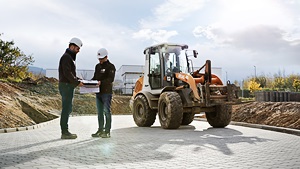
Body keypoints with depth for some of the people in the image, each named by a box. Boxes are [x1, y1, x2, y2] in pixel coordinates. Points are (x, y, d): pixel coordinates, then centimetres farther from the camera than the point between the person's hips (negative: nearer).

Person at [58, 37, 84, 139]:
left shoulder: (70, 57, 21)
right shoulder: (66, 57, -12)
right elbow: (67, 73, -21)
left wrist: (78, 80, 10)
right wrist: (77, 82, -17)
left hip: (68, 86, 11)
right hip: (66, 86, -11)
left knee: (67, 109, 12)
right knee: (66, 109, -8)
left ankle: (65, 131, 17)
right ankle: (65, 133, -4)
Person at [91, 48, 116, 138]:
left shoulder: (110, 66, -5)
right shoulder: (97, 66, 18)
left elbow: (111, 79, -16)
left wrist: (101, 82, -29)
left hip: (107, 92, -7)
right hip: (98, 92, 8)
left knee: (107, 111, -6)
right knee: (99, 112, 10)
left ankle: (107, 131, -1)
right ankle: (100, 130, 17)